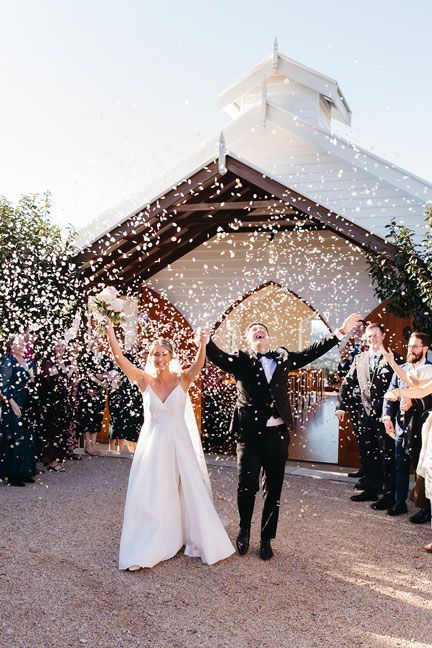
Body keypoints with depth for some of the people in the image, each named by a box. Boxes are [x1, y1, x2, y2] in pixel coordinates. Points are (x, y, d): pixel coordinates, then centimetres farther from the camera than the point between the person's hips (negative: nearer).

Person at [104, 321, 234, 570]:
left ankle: (199, 540, 27)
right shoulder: (145, 380, -4)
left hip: (179, 443, 0)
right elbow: (119, 357, -14)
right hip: (152, 444, 0)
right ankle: (146, 548, 19)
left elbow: (199, 364, -26)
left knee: (190, 491, 8)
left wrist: (203, 345, -45)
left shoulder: (183, 379, -6)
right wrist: (110, 330, -24)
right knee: (150, 496, 5)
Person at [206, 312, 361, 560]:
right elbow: (218, 356, -12)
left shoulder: (283, 358, 10)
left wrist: (342, 331, 5)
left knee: (274, 490, 10)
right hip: (250, 435, -2)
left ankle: (266, 539, 28)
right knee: (247, 487, -6)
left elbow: (313, 352, 8)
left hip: (277, 435, 3)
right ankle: (244, 530, 23)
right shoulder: (241, 360, 2)